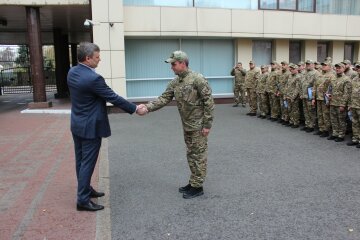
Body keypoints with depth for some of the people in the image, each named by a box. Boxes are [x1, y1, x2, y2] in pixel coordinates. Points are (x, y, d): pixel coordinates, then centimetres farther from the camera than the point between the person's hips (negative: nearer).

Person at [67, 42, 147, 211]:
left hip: (77, 124, 9)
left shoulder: (72, 72, 2)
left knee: (81, 160, 18)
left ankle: (85, 189, 34)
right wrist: (135, 109, -9)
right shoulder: (93, 78, -25)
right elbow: (113, 98, -19)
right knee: (88, 163, 1)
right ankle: (83, 200, 10)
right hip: (90, 127, -9)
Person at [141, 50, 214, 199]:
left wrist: (207, 124, -18)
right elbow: (164, 98, 1)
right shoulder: (174, 82, 5)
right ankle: (193, 182, 29)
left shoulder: (197, 79, -17)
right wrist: (148, 107, -13)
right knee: (191, 154, 16)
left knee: (199, 154, 1)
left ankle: (197, 187, 11)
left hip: (198, 125, -8)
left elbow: (208, 102, -17)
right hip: (187, 125, 8)